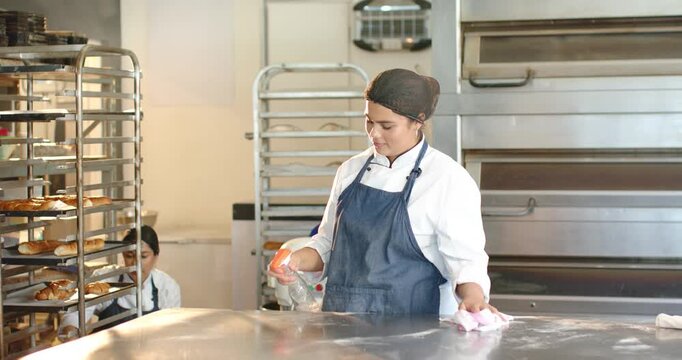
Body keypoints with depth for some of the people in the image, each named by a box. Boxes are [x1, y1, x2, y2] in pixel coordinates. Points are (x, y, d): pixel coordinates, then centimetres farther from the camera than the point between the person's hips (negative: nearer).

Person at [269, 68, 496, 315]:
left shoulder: (448, 179, -5)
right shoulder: (352, 170, 13)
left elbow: (465, 259, -7)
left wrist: (473, 299, -26)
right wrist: (297, 260, 2)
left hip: (407, 325, -3)